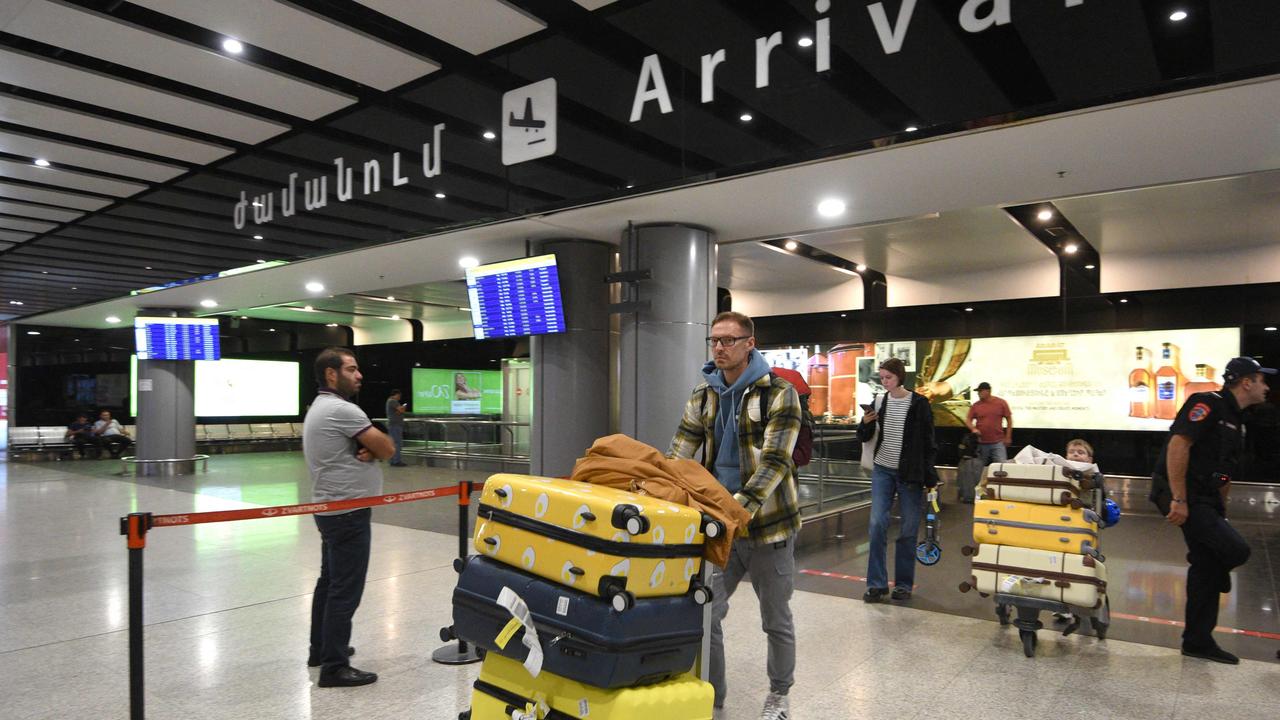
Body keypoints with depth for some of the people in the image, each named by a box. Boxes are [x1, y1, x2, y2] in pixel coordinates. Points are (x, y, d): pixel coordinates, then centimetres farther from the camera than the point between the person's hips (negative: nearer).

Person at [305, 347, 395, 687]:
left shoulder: (320, 408, 15)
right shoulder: (341, 409, -19)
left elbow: (373, 445, 13)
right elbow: (388, 448, -16)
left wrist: (366, 450, -9)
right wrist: (371, 448, 3)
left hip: (331, 510, 11)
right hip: (348, 512, -11)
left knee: (329, 582, 19)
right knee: (345, 590, -6)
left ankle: (320, 649, 31)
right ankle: (335, 667, 0)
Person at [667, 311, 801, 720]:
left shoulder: (778, 393, -11)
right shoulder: (704, 394, 5)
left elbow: (775, 463, -20)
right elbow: (677, 455, 2)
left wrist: (740, 507, -32)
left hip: (768, 523, -4)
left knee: (776, 620, 12)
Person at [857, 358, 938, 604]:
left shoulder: (918, 404, -5)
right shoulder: (878, 401, 4)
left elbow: (928, 442, -3)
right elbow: (865, 438, 10)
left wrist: (931, 477, -6)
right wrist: (865, 423, -12)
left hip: (910, 474, -3)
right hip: (882, 471, 3)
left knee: (909, 529, 4)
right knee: (877, 524, -4)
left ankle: (904, 584, 17)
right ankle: (877, 584, 3)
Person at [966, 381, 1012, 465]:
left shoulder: (1001, 403, -1)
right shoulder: (976, 406, 2)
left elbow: (1009, 419, 5)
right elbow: (969, 420, 7)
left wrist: (1008, 437, 2)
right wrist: (973, 429, -15)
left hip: (998, 443, -2)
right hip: (981, 443, 2)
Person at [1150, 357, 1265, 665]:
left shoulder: (1235, 420, 19)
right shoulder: (1208, 404, -11)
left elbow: (1225, 474, 25)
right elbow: (1178, 445, -23)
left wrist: (1219, 511, 20)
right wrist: (1179, 500, -25)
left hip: (1204, 500, 10)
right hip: (1180, 495, -10)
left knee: (1208, 565, 10)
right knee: (1235, 549, -17)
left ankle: (1198, 641, 20)